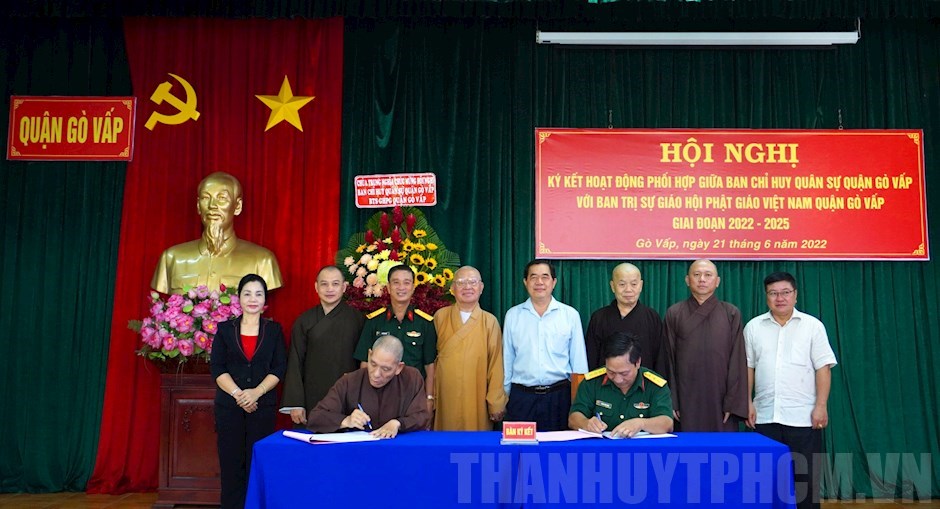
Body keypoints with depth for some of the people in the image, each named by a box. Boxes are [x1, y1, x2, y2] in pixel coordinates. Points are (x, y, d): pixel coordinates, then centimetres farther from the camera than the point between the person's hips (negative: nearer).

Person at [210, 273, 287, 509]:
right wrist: (238, 394, -14)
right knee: (231, 463, 0)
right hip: (229, 405, 0)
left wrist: (256, 392, -14)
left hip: (263, 405, 0)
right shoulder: (225, 329, 7)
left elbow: (279, 368, 0)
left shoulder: (274, 329, 7)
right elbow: (217, 368, 0)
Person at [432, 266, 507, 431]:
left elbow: (496, 365, 0)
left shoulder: (490, 322, 1)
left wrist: (496, 403, -1)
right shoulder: (440, 317, 4)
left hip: (477, 401, -1)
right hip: (445, 400, 1)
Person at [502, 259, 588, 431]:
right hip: (521, 397, 1)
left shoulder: (570, 315, 1)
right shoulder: (513, 315, 4)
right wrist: (504, 396, 10)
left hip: (559, 396, 0)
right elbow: (507, 360, 9)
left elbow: (579, 361, 5)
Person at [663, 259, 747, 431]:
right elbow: (669, 360, 3)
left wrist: (733, 403, -6)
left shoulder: (731, 314, 4)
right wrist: (671, 402, -3)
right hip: (686, 400, 0)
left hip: (721, 400, 0)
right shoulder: (674, 313, 3)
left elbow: (738, 361, 1)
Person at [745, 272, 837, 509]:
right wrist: (747, 402, 4)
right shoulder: (753, 327, 7)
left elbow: (823, 367, -3)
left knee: (805, 474, 3)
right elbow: (747, 367, 9)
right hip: (765, 416, 2)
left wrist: (821, 406, -10)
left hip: (803, 416, -2)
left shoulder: (812, 326, 0)